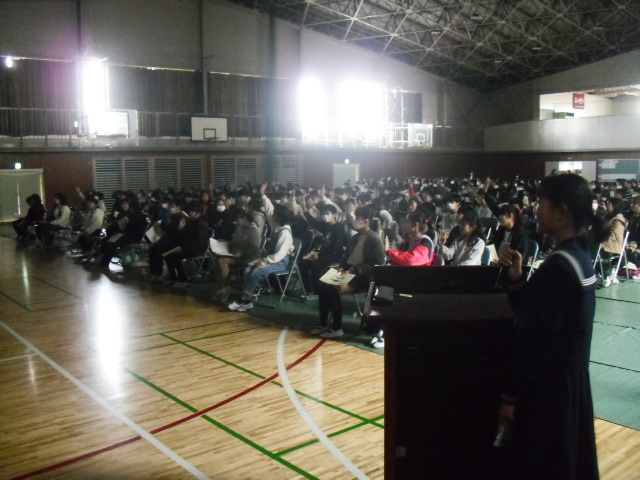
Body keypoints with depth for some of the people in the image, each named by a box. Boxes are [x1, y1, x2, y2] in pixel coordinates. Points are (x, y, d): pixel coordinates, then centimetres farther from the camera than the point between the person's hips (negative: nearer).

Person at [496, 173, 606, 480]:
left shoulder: (558, 266, -23)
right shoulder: (579, 257, 8)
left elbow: (536, 338, -23)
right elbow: (530, 311, 12)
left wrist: (510, 396, -16)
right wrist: (516, 277, -2)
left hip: (548, 386, -10)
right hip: (570, 379, 10)